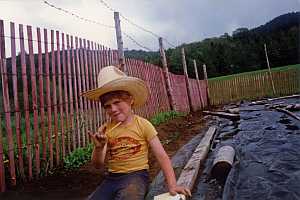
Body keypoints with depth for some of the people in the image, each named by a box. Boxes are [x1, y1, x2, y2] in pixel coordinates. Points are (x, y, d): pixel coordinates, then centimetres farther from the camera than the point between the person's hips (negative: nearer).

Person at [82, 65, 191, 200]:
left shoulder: (143, 125, -8)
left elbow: (162, 156, -10)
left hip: (136, 175, -4)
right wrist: (98, 148, -20)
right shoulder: (105, 130, 1)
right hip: (112, 178, 4)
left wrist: (172, 185, -21)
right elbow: (98, 165, 1)